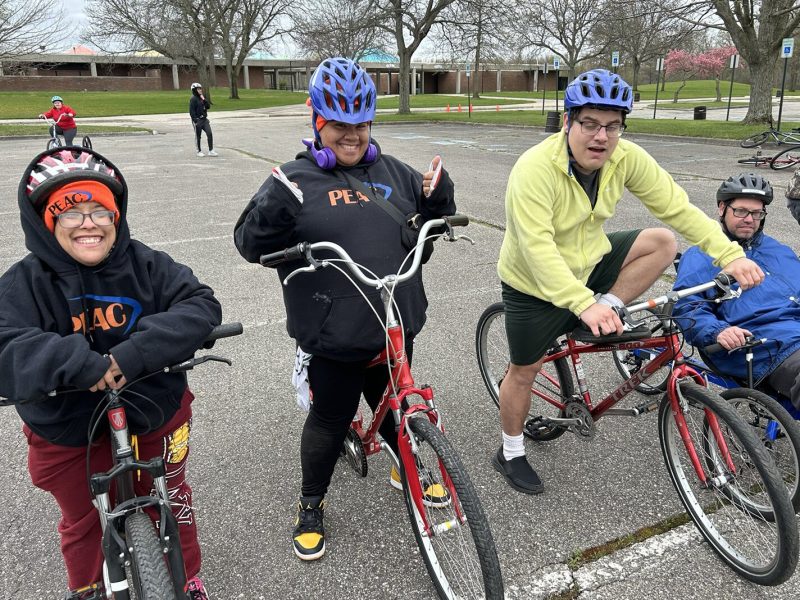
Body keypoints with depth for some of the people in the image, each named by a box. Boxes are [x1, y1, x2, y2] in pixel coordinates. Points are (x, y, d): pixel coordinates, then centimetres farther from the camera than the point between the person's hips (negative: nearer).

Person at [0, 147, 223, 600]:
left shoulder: (147, 265, -14)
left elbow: (203, 307, -25)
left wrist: (137, 351, -37)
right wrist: (78, 364, -44)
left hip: (154, 416, 0)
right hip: (66, 433, 1)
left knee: (173, 501, 19)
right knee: (82, 521, 23)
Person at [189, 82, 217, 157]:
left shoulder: (202, 98, 12)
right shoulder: (193, 99, -10)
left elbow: (208, 106, 8)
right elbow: (191, 111, -14)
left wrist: (204, 100, -6)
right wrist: (195, 121, -19)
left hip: (204, 119, 6)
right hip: (197, 120, -6)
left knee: (209, 134, -4)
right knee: (198, 136, 4)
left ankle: (211, 151, -1)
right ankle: (199, 151, 16)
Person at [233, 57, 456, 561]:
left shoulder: (392, 172, 8)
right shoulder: (298, 178, -7)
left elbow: (432, 220, 17)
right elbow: (253, 245, -11)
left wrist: (440, 195, -5)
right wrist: (273, 211, -31)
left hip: (396, 325, 5)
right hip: (333, 334, -4)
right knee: (331, 420, 10)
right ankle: (312, 504, 34)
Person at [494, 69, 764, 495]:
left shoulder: (627, 158, -13)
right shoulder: (534, 169, -30)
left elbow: (676, 206, -11)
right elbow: (538, 248, -38)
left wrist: (729, 254, -22)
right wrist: (584, 303, -48)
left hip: (588, 265, 5)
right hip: (535, 285, -5)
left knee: (662, 242, -10)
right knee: (524, 372, 6)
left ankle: (603, 318, -2)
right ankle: (510, 455, 29)